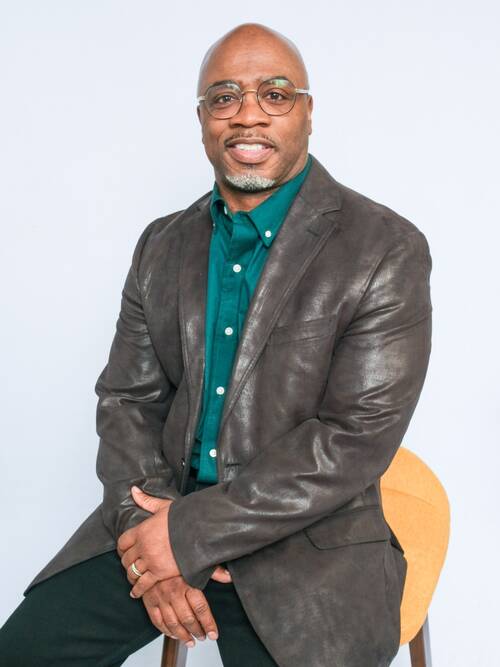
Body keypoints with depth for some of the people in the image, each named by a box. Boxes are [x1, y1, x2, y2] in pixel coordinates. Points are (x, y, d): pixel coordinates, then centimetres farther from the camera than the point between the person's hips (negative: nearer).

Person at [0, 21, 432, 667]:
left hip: (308, 541, -3)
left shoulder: (387, 250, -9)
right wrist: (148, 530, -11)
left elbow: (357, 439, -15)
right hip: (159, 514, 4)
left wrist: (188, 534, -16)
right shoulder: (163, 245, 8)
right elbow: (126, 397, 7)